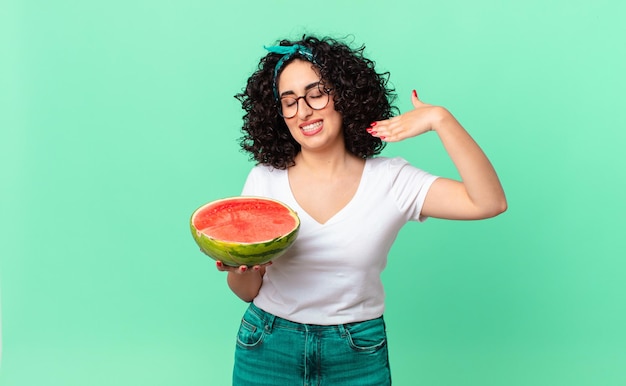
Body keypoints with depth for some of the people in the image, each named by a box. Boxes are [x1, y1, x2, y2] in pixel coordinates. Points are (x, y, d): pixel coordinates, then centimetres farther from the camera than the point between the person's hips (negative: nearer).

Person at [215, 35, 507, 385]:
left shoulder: (391, 179, -8)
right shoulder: (264, 180, -5)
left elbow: (490, 203, -18)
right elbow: (247, 290, -1)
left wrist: (441, 119, -22)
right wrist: (241, 267, -24)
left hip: (359, 357, 0)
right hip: (267, 349, 1)